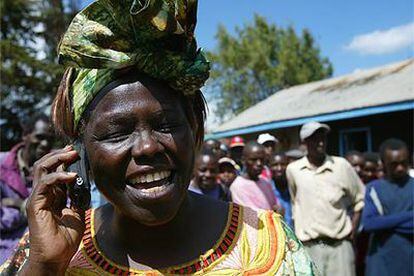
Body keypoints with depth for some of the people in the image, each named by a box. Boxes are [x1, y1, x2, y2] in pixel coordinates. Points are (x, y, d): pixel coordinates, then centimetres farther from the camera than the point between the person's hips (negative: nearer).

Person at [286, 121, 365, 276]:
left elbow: (360, 199, 9)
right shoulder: (293, 169, 1)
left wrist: (353, 229, 3)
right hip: (308, 246, 0)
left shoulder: (341, 165, -2)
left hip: (340, 244, 0)